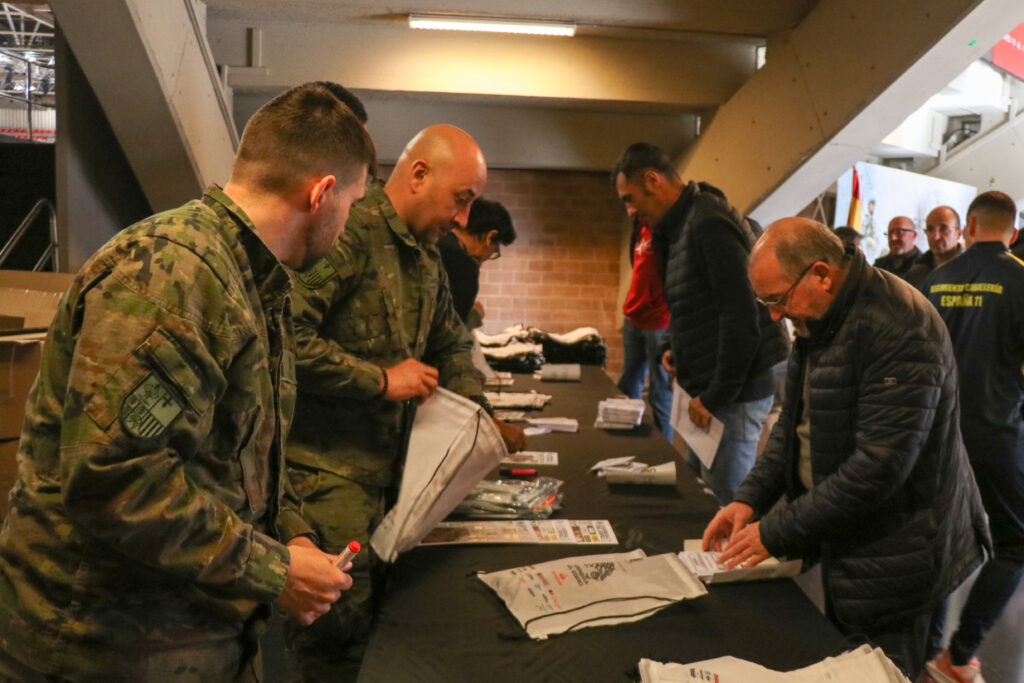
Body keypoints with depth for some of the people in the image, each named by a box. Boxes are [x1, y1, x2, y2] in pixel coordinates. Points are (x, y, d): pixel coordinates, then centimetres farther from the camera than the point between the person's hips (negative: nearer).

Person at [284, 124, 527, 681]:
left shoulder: (427, 258, 15)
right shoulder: (350, 230, -18)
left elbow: (451, 344, 25)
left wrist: (482, 418, 13)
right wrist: (381, 380, -18)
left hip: (386, 463, 9)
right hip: (325, 467, -9)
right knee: (338, 638, 1)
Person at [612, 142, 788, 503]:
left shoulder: (709, 223, -17)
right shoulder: (680, 226, 15)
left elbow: (741, 317, -22)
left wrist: (715, 396, -18)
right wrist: (675, 348, 9)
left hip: (734, 391, -10)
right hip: (708, 387, 10)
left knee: (724, 499, -4)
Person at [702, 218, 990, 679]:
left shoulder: (899, 331, -24)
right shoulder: (820, 320, 6)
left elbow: (879, 465, -28)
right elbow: (795, 420, 11)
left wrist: (775, 534, -21)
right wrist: (749, 500, -2)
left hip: (890, 554, -8)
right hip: (841, 539, 8)